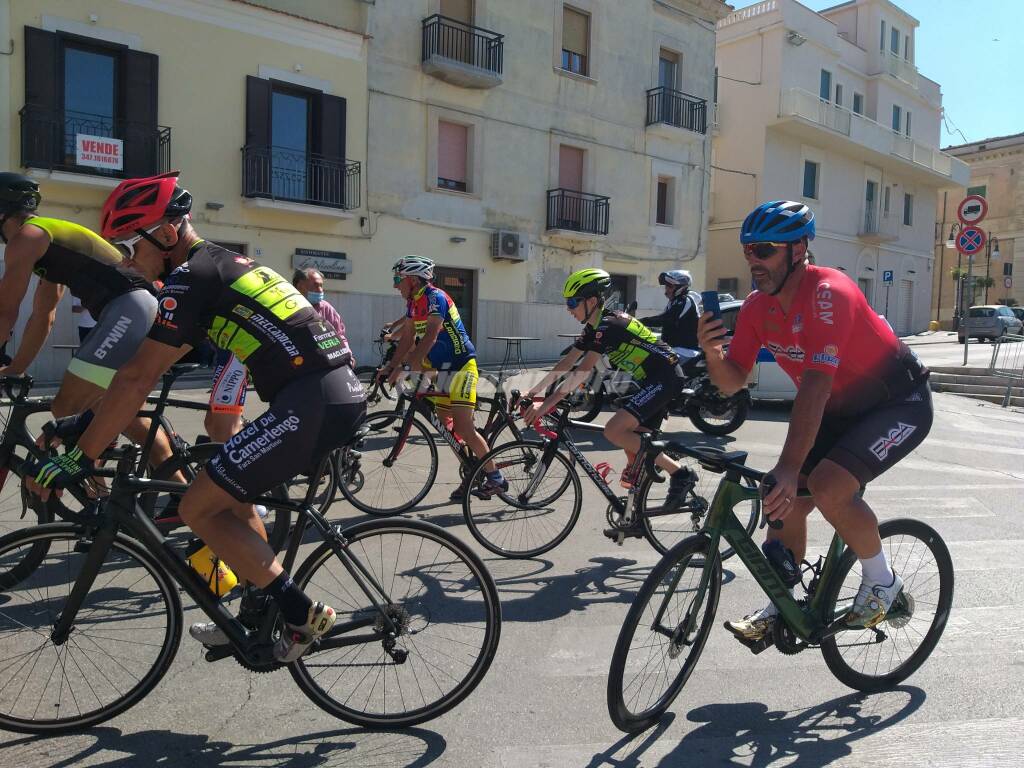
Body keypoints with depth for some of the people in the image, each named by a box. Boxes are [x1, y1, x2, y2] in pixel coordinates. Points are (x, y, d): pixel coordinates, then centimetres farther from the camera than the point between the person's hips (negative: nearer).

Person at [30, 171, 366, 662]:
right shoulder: (222, 264, 25)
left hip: (312, 403, -10)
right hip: (343, 393, 10)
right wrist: (94, 415, 34)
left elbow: (138, 378, -8)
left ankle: (302, 615, 2)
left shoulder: (190, 276, -4)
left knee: (198, 508, -2)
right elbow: (151, 368, 31)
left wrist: (78, 458, 0)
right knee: (230, 495, 22)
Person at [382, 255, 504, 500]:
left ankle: (495, 478, -3)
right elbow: (407, 337, 13)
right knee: (448, 427, 10)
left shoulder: (435, 297, -18)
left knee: (463, 427, -14)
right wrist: (391, 367, 5)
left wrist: (405, 366, -34)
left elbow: (430, 336, -29)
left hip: (460, 365, -9)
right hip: (441, 367, 9)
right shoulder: (413, 302, 10)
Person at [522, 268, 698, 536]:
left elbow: (581, 373, -24)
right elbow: (566, 363, 15)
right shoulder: (594, 328, 12)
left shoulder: (607, 325, -18)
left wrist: (546, 405, -25)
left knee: (614, 430, -21)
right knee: (635, 448, 11)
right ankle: (636, 519, 20)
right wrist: (533, 391, 11)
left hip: (664, 379, -10)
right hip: (654, 381, 10)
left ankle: (679, 473, -14)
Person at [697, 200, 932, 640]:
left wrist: (789, 467, -46)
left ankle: (881, 582, 1)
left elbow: (816, 383, -39)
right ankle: (779, 608, 17)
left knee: (827, 488, -27)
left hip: (899, 403, -7)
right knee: (784, 501, -2)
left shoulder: (829, 292, -29)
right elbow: (732, 382, -7)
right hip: (841, 409, 7)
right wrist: (712, 352, -30)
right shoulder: (757, 306, -7)